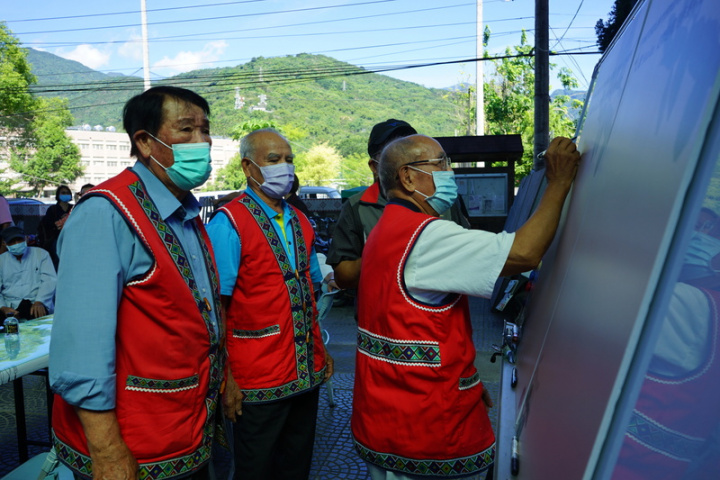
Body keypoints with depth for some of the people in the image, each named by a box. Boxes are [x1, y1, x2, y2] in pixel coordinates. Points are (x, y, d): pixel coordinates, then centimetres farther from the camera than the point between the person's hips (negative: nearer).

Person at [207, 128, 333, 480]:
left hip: (307, 374, 6)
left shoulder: (301, 223, 10)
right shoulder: (229, 223, -11)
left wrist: (320, 348, 13)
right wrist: (225, 376, -16)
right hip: (259, 381, -6)